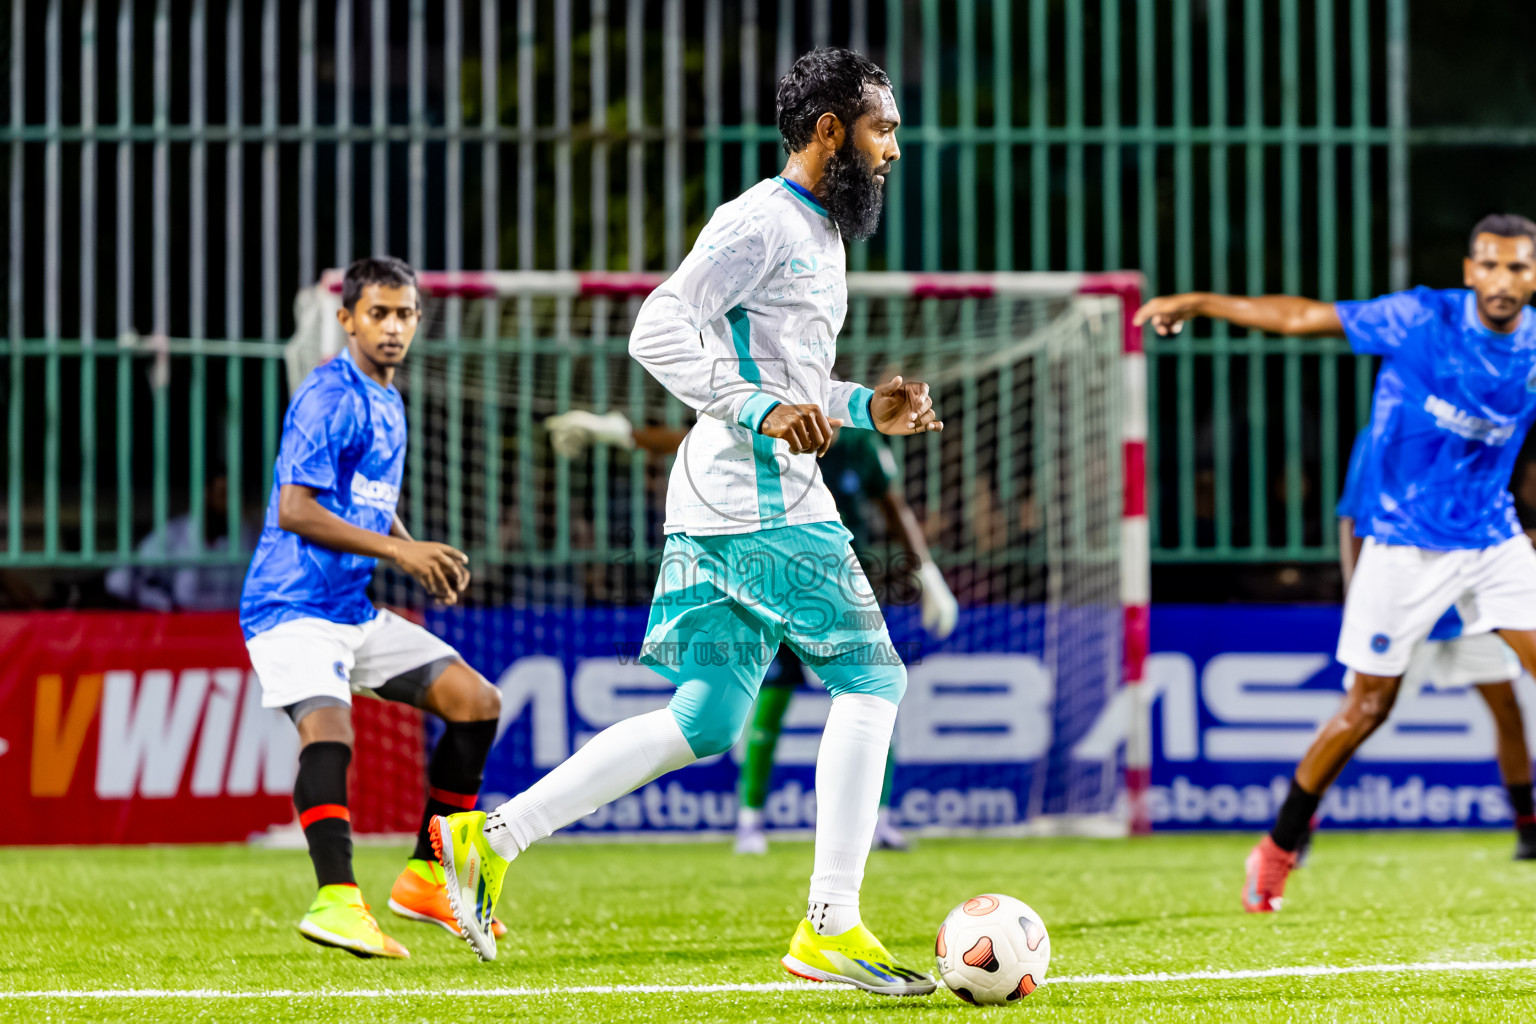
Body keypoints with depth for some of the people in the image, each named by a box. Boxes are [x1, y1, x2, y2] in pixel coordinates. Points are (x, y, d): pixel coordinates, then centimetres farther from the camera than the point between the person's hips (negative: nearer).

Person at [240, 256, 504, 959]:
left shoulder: (388, 404, 17)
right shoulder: (329, 397, -13)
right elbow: (295, 511, -20)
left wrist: (424, 559, 11)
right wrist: (397, 549, -22)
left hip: (356, 611, 9)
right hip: (294, 608, -9)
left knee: (477, 702, 6)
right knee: (327, 730, -32)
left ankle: (427, 878, 12)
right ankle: (337, 900, -44)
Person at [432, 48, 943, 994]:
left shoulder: (822, 235, 22)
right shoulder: (761, 222, -10)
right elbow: (660, 329, -19)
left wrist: (865, 409, 16)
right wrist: (764, 410, -27)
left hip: (720, 514, 10)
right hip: (760, 498, -10)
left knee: (704, 723, 9)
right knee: (870, 677, -7)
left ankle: (493, 838, 8)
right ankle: (832, 927, -7)